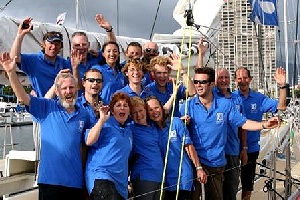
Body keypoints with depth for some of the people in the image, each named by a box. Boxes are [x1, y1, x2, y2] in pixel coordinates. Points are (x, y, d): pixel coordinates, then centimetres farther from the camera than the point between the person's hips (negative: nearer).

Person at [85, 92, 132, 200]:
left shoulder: (128, 130, 20)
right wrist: (102, 120, -16)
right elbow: (89, 141, -14)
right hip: (101, 175, -7)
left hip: (121, 182, 8)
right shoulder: (105, 124, 1)